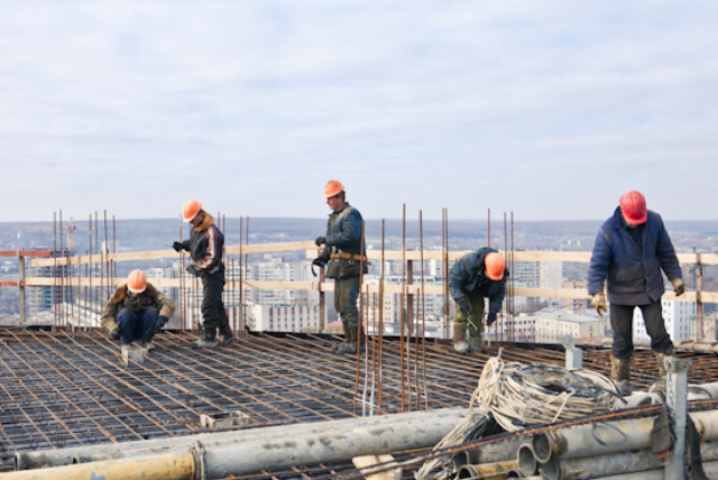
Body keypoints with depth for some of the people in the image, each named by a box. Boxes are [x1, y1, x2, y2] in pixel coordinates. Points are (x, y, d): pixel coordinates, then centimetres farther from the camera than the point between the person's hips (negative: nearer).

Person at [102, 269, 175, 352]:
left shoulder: (151, 291, -12)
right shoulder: (119, 294, -13)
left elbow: (169, 304, -24)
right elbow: (106, 316, -11)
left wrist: (162, 317, -45)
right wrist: (113, 329, -31)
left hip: (143, 328, 2)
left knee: (153, 311, -27)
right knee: (125, 313, -32)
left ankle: (146, 342, -11)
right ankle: (125, 343, -17)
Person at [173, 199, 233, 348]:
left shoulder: (212, 232, -23)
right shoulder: (196, 229, 6)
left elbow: (213, 258, -26)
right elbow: (193, 243, 23)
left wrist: (198, 268, -25)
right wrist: (183, 245, 6)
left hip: (213, 273, -10)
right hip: (204, 272, 10)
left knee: (208, 305, -9)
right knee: (216, 304, 16)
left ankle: (209, 338, -3)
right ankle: (226, 334, 26)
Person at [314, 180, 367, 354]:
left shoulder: (352, 214, -11)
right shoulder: (333, 217, 18)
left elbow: (349, 236, -27)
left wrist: (326, 239, -23)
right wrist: (322, 258, 8)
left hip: (351, 267, -9)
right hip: (339, 267, 9)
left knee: (348, 303, -11)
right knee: (340, 305, 10)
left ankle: (358, 341, -3)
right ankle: (349, 339, 18)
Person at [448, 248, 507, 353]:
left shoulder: (502, 272, -28)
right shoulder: (469, 262, -43)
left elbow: (499, 291, -11)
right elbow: (453, 279, -33)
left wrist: (493, 311, -18)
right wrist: (461, 300, -42)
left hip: (478, 290, 4)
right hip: (462, 286, -4)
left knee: (478, 311, -3)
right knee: (462, 312, -18)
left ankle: (474, 344, 6)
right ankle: (459, 341, -13)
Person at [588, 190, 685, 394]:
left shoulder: (654, 222, -7)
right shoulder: (608, 231, -18)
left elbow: (666, 252, 6)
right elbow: (597, 264, -16)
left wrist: (675, 277, 9)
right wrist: (597, 292, -25)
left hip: (651, 290, 2)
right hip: (621, 293, -2)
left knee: (658, 332, 2)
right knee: (622, 339, 5)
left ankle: (668, 373, 16)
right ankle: (620, 378, 21)